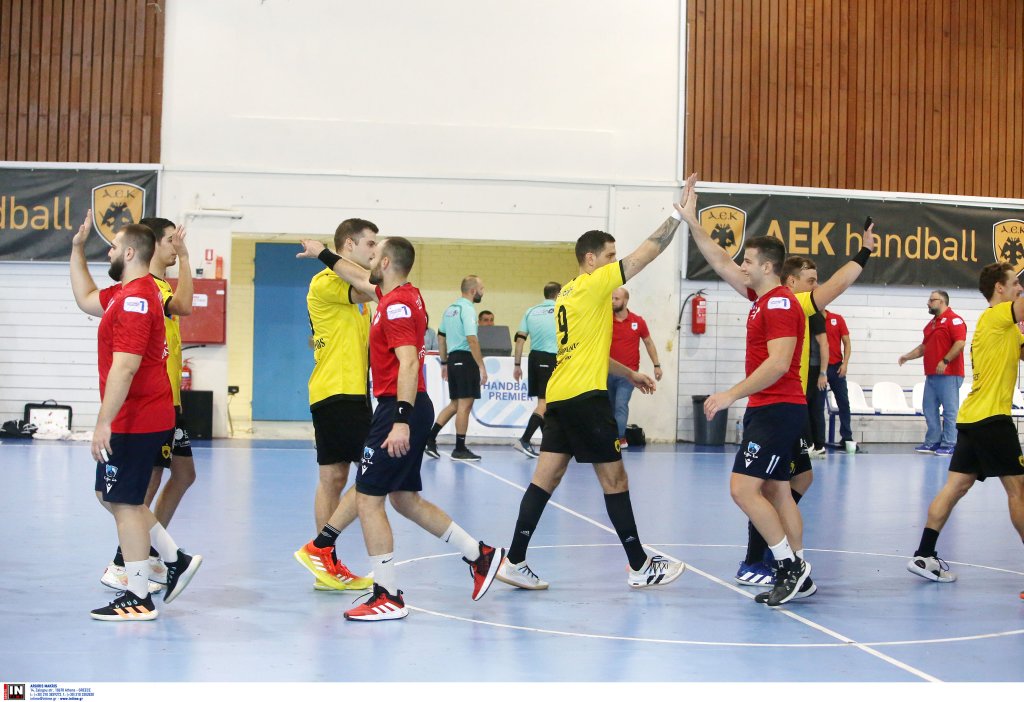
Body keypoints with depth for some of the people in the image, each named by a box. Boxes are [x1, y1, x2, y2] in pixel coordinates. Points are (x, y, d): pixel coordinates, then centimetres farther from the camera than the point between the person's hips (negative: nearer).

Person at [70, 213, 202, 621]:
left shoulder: (135, 299, -19)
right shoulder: (125, 293, 13)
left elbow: (124, 367, -25)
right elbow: (86, 299, 32)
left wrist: (103, 423, -25)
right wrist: (77, 250, 25)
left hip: (135, 422, -10)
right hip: (145, 416, 10)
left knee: (123, 501, -3)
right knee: (110, 494, 18)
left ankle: (139, 599, 5)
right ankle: (176, 560, 22)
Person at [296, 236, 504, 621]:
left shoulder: (398, 304, -15)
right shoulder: (397, 295, 13)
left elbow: (409, 362, -24)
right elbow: (360, 279, 32)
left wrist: (402, 421, -29)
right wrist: (323, 254, 42)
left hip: (398, 410, -10)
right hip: (411, 410, 10)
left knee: (367, 500, -6)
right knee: (405, 499, 17)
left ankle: (388, 596, -2)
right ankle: (480, 554, 21)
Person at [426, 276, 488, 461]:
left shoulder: (450, 309, 15)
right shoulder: (467, 309, -12)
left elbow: (441, 336, 19)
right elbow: (472, 339, -20)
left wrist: (444, 363, 24)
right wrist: (482, 367, -20)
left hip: (452, 358, 9)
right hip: (466, 358, -9)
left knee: (455, 404, 15)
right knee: (465, 404, -2)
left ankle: (430, 438, 8)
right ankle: (460, 449, 2)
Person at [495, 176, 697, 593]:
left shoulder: (566, 295, 19)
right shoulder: (594, 284, -7)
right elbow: (647, 253, -7)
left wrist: (629, 375, 28)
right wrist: (678, 214, 1)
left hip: (559, 396, 9)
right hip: (585, 397, -9)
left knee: (546, 477, 6)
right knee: (614, 478, -1)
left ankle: (514, 562, 4)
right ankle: (640, 567, 7)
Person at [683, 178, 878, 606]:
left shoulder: (780, 302, -15)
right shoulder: (762, 296, 12)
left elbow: (779, 363, -24)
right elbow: (721, 263, 19)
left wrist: (732, 394, -27)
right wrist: (692, 224, 15)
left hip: (777, 409, -10)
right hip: (767, 409, 10)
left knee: (743, 488, -14)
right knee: (776, 492, 11)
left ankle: (790, 566, -7)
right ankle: (797, 576, 17)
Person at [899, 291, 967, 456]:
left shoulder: (954, 320, -8)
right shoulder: (931, 323, 19)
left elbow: (960, 343, -18)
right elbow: (924, 347, 25)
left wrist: (945, 361, -22)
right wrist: (908, 356, 14)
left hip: (949, 375, -9)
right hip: (931, 374, 9)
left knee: (950, 409, -4)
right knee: (929, 408, 9)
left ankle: (949, 445, -2)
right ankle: (932, 442, 14)